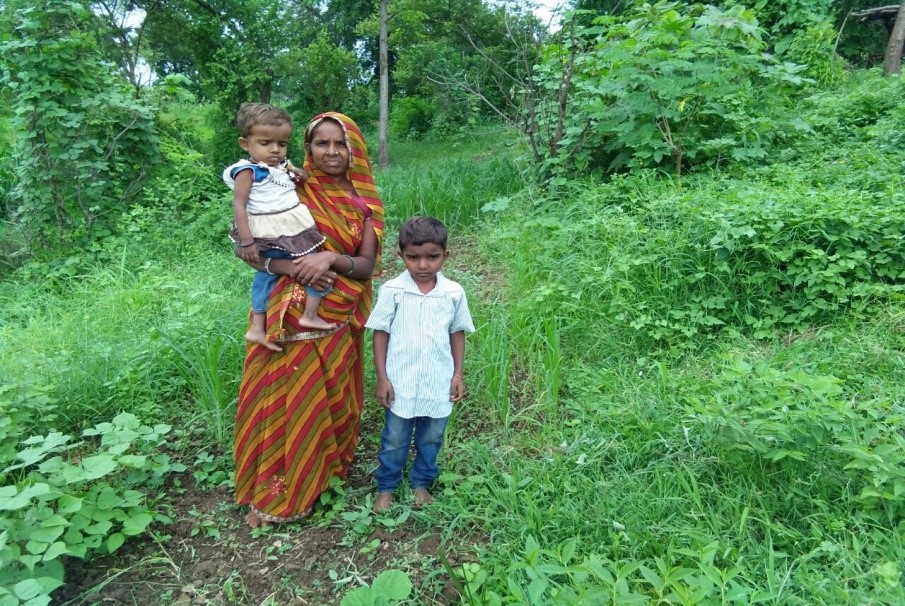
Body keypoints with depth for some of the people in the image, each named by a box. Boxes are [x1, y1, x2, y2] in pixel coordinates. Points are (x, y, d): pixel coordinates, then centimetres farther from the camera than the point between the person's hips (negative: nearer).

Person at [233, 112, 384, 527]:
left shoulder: (364, 203, 3)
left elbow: (367, 266, -3)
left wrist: (331, 259, -22)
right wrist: (293, 268, -22)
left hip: (336, 322, 1)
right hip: (288, 318, -1)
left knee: (328, 403, 12)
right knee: (279, 401, 7)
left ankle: (321, 476, 37)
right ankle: (272, 492, 28)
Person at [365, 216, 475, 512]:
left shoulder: (454, 293, -6)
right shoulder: (392, 291, -12)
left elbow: (457, 333, 5)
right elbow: (381, 333, -6)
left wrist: (458, 374, 3)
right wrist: (382, 378, -7)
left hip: (439, 383, 2)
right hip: (401, 383, -2)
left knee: (431, 439, 19)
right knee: (394, 440, 15)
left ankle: (421, 483, 41)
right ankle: (386, 487, 36)